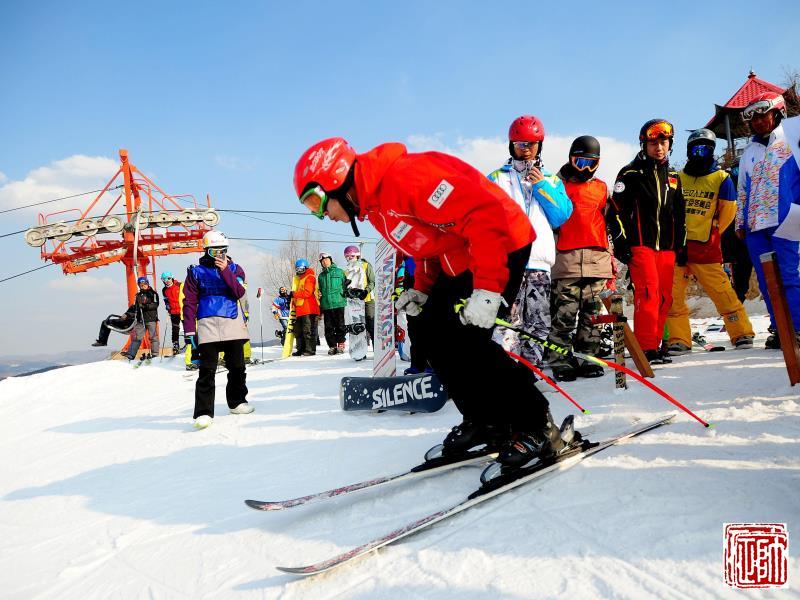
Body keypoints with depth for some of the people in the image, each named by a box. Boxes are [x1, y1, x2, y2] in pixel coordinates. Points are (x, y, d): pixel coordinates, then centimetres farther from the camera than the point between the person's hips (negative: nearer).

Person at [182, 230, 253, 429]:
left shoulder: (234, 268, 10)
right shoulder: (196, 272, 6)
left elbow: (239, 292, -6)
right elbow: (190, 302, 3)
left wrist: (225, 270, -14)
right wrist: (190, 330, -4)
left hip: (233, 323, 3)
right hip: (208, 324, -2)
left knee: (237, 367, 11)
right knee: (207, 370, -7)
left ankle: (237, 402, 28)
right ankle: (204, 412, -6)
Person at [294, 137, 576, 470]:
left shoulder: (403, 176, -26)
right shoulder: (372, 205, 7)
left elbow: (485, 214, -31)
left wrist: (487, 289, -34)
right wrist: (421, 289, 6)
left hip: (502, 241, -10)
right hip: (458, 259, 10)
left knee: (464, 338, -17)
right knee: (433, 332, 4)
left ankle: (536, 428, -3)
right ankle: (486, 421, 14)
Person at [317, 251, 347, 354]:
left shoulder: (339, 272, 6)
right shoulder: (321, 276, 17)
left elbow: (345, 286, 6)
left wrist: (346, 298, -4)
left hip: (338, 303, -3)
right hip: (326, 305, 3)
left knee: (340, 326, -1)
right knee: (328, 327, 2)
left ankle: (341, 345, 6)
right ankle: (332, 346, 9)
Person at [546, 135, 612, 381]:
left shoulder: (601, 188, 20)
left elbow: (608, 224, 23)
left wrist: (610, 255, 16)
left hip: (597, 259, 4)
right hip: (567, 259, -4)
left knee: (592, 313, 6)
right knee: (564, 313, -8)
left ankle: (587, 358, 13)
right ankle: (560, 361, -2)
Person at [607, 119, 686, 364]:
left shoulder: (673, 177, 19)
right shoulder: (631, 174, 1)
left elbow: (679, 215, 24)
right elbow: (616, 209, -5)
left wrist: (681, 244, 18)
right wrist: (620, 242, -12)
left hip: (666, 247, 6)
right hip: (640, 245, -6)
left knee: (665, 297, 5)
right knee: (648, 294, -15)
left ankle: (655, 344, 14)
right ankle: (646, 348, -12)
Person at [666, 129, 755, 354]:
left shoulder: (721, 179, 5)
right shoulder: (678, 178, 11)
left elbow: (728, 212, 8)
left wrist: (709, 233, 10)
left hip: (706, 247, -3)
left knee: (722, 292, -4)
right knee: (673, 295, 0)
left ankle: (742, 334, 10)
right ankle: (679, 340, 7)